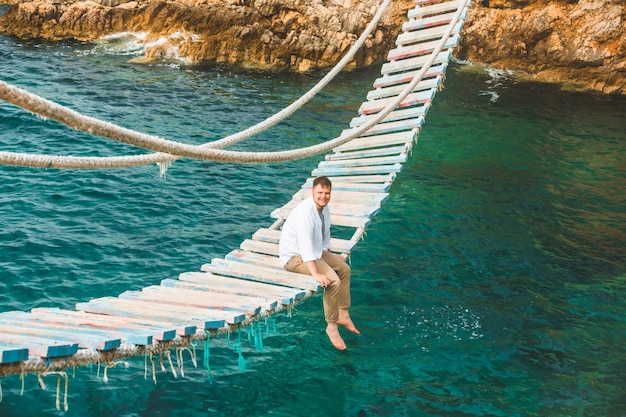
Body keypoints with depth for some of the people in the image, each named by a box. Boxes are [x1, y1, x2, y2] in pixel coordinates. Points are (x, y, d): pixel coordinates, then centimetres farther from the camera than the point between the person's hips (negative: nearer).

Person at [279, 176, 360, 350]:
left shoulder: (325, 208, 0)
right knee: (333, 281, -23)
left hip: (313, 252, 10)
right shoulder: (305, 212, -29)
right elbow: (305, 245, -37)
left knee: (344, 269, 12)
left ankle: (343, 315, 20)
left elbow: (325, 235, 17)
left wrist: (330, 257, 17)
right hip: (294, 256, -10)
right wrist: (316, 274, -41)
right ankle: (331, 326, -9)